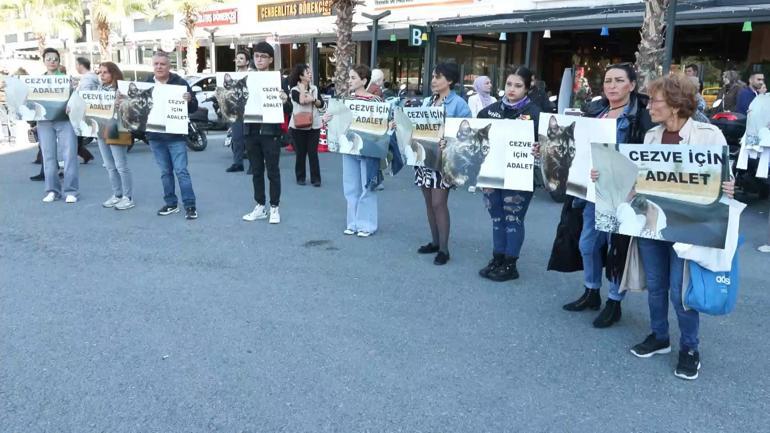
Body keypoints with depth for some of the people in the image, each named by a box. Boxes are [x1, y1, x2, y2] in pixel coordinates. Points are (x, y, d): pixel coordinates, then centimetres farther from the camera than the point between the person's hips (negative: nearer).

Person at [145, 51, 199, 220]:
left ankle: (190, 205, -2)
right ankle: (171, 203, 21)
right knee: (165, 172, 12)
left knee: (181, 170, -5)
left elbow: (193, 109, -3)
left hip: (176, 136, -4)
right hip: (155, 136, 4)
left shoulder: (180, 83, -4)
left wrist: (189, 100, -24)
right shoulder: (146, 84, 7)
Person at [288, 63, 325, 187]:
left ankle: (316, 178, 5)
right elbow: (301, 101, -23)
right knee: (300, 153, 5)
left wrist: (313, 99, -15)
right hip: (298, 125, -3)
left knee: (313, 152, 2)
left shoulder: (314, 88, 9)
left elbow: (322, 105, 2)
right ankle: (300, 177, 16)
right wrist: (302, 87, -12)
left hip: (314, 125, 3)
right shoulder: (295, 90, -4)